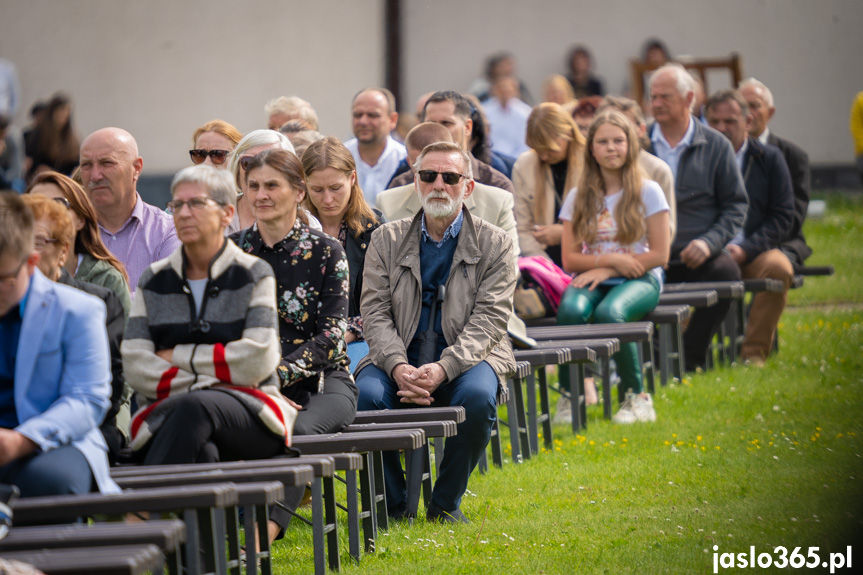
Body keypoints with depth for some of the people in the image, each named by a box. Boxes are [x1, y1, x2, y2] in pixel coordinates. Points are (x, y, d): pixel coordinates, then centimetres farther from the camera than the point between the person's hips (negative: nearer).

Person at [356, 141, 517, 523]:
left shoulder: (495, 244, 5)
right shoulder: (387, 240, 11)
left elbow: (489, 319, -6)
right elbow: (375, 313, 2)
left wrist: (443, 368, -22)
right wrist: (398, 367, -18)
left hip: (466, 359, -1)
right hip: (400, 360, 1)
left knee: (477, 396, -35)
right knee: (368, 393, -31)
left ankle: (446, 504, -13)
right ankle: (392, 504, -12)